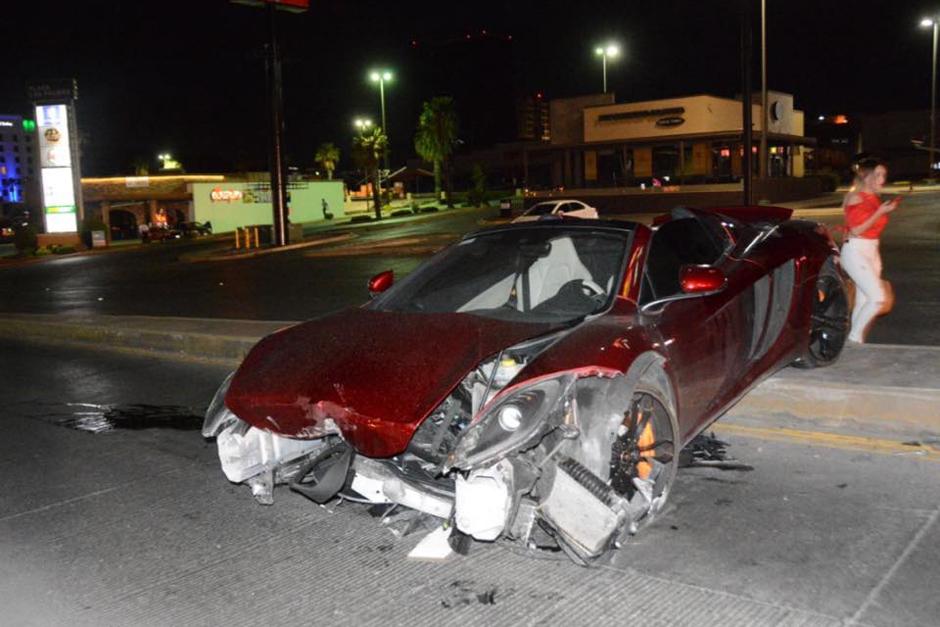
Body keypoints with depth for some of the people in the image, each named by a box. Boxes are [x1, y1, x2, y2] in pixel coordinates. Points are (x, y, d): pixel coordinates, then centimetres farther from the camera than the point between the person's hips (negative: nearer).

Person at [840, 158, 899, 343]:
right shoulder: (855, 197, -12)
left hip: (872, 251, 8)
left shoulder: (875, 198, 13)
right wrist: (881, 212, -18)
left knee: (863, 302, 9)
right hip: (855, 252, -8)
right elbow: (856, 230, -17)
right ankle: (854, 338, -3)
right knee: (878, 297, -16)